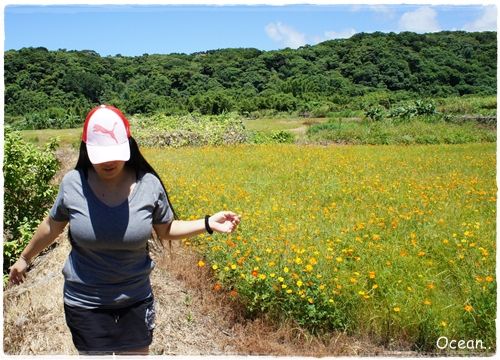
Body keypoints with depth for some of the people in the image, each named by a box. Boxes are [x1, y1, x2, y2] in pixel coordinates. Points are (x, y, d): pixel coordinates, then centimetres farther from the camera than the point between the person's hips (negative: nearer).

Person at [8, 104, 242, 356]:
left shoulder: (149, 185, -14)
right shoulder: (73, 184, -14)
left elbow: (166, 231, 0)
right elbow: (52, 226, 5)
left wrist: (208, 223, -12)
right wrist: (25, 258, 17)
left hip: (135, 300, 1)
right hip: (85, 303, 0)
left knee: (138, 353, 16)